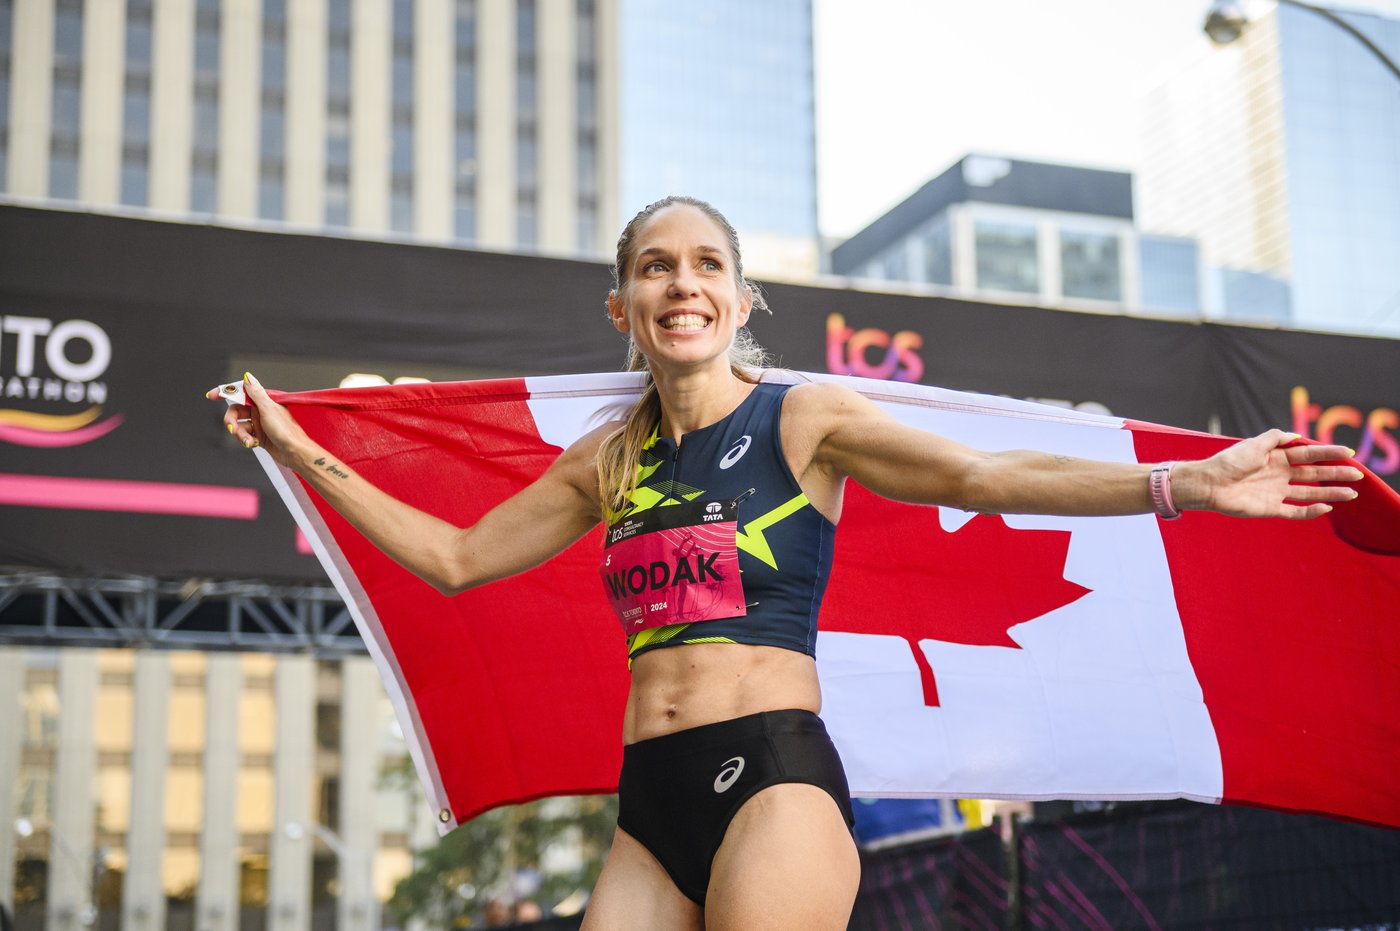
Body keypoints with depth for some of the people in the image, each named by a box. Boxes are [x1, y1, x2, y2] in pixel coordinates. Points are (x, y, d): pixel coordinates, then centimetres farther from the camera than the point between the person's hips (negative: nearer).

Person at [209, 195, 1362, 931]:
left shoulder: (801, 420, 3)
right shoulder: (607, 462, 17)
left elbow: (984, 477, -7)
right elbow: (455, 557, 23)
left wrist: (1188, 483, -18)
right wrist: (303, 455, 22)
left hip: (774, 773, -5)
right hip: (651, 801, 5)